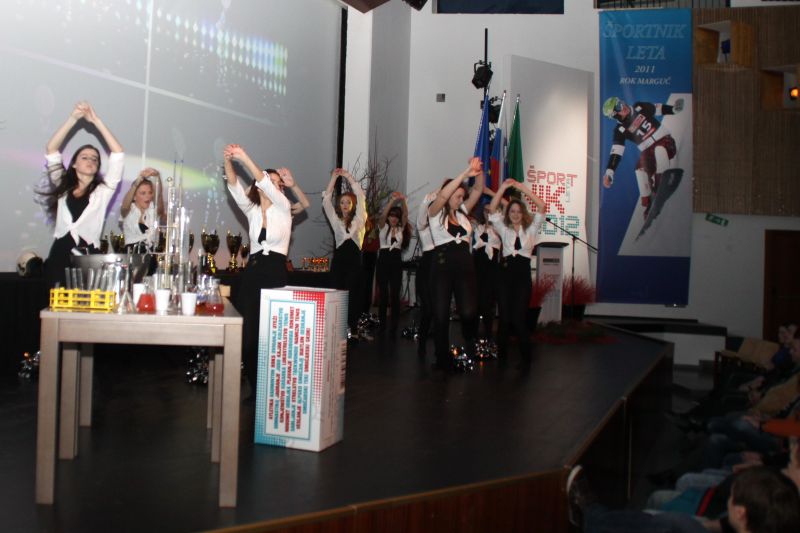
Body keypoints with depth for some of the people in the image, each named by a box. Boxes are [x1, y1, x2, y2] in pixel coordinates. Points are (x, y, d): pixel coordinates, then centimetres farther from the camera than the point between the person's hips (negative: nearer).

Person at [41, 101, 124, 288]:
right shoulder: (62, 187, 15)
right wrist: (73, 118, 1)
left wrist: (96, 121, 3)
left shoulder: (103, 191, 9)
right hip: (59, 255, 2)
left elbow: (118, 154, 2)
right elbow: (51, 149, 9)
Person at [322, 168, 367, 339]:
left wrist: (348, 176, 13)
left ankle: (353, 330, -5)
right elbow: (326, 200, 10)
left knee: (353, 295, -5)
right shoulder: (336, 220, 14)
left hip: (354, 259, -1)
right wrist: (334, 177, 10)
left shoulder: (359, 219, 11)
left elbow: (360, 196, 8)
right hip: (339, 258, 1)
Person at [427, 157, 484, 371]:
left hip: (465, 265, 3)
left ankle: (471, 351, 18)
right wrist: (465, 174, -19)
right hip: (443, 265, -3)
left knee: (468, 312, -10)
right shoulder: (436, 213, 3)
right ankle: (443, 359, 14)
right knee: (441, 314, 2)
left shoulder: (462, 213, 17)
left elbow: (478, 190, 12)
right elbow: (443, 195, -16)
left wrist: (479, 171, -6)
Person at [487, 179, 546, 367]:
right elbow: (492, 209, 1)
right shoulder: (504, 228, 11)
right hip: (506, 271, 2)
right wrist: (503, 187, -7)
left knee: (519, 318, -7)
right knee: (504, 316, 2)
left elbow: (541, 206, -2)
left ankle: (526, 358, 5)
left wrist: (523, 188, -6)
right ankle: (501, 355, 13)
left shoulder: (531, 228, 9)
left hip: (523, 273, -1)